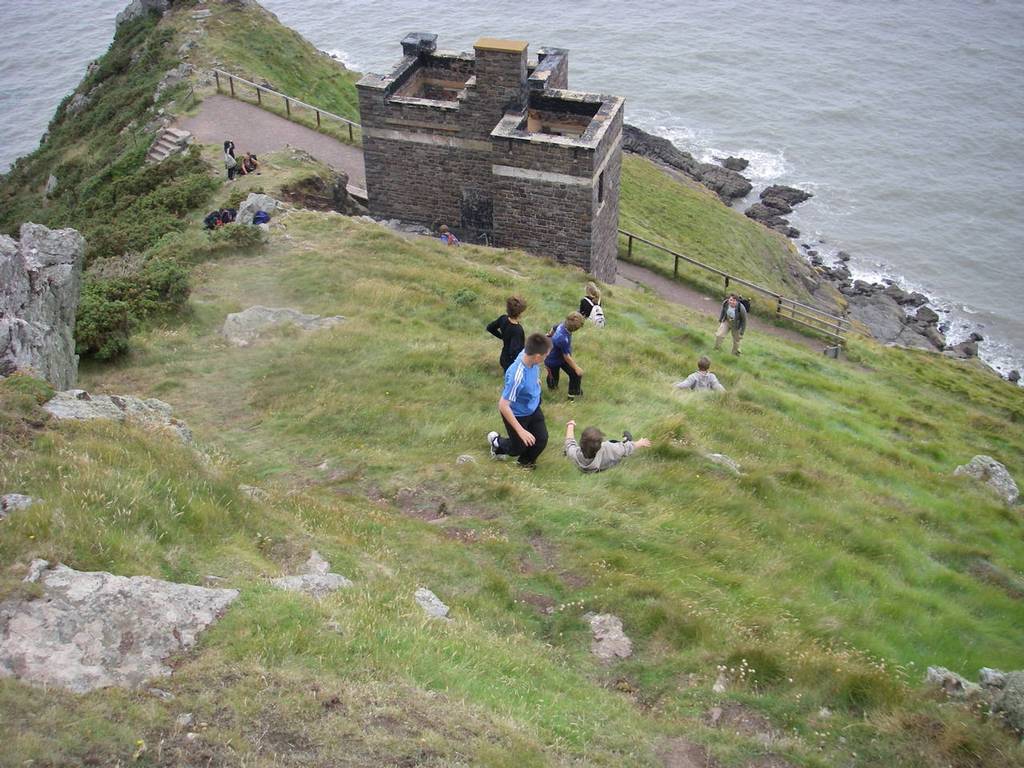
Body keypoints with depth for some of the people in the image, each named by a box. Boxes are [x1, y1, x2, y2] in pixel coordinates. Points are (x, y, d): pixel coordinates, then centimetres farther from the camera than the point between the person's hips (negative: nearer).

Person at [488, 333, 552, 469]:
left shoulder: (528, 353, -23)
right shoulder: (517, 376, -43)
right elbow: (503, 406, -37)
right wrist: (521, 431, -35)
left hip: (533, 408, 6)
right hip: (517, 414, -6)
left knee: (541, 440, 10)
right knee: (517, 448, 14)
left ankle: (526, 460, 42)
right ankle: (495, 441, 46)